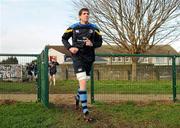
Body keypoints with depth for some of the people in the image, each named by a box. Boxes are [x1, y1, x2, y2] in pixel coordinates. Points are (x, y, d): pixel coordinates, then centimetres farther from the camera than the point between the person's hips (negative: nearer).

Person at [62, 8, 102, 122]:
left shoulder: (94, 28, 5)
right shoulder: (73, 28, 0)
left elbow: (100, 42, 9)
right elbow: (64, 38, 12)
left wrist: (92, 44, -13)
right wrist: (70, 47, -6)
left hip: (89, 57, 4)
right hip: (78, 57, -4)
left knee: (83, 82, 18)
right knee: (83, 82, -16)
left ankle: (77, 97, 51)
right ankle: (85, 112, -14)